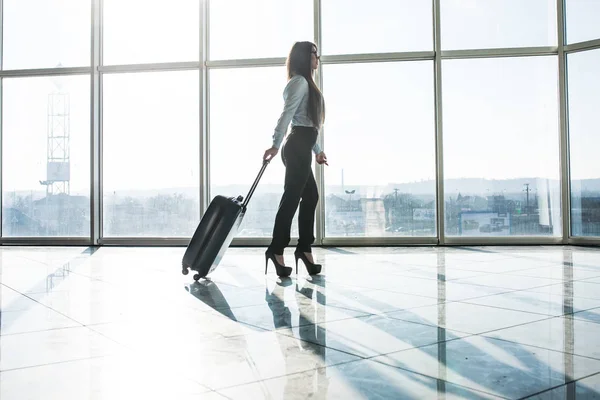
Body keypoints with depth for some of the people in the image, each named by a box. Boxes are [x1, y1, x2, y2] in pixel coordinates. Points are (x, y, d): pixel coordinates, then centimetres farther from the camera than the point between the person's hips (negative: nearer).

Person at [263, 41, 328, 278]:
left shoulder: (304, 84, 26)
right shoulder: (299, 82, -6)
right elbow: (286, 114, -19)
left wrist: (317, 150, 29)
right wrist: (275, 145, -29)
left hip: (301, 147, 11)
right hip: (297, 147, -11)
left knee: (311, 196, 11)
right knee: (291, 198, -11)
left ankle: (304, 248, 15)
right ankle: (276, 249, -10)